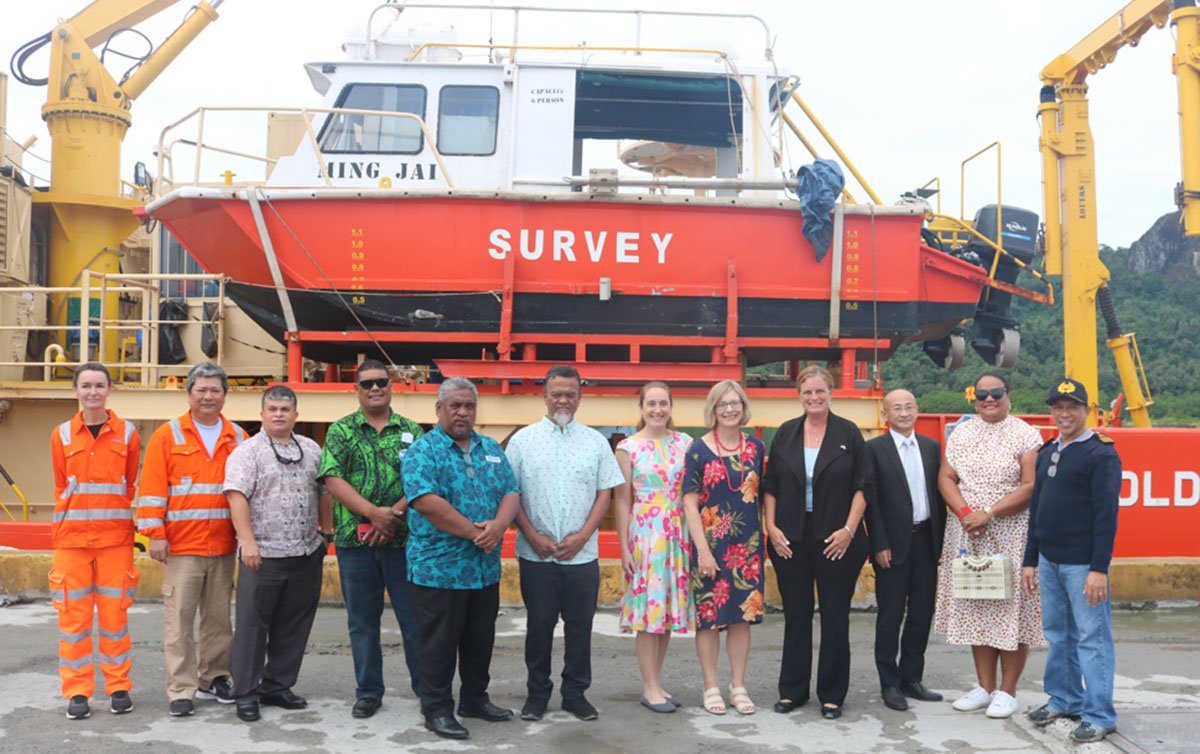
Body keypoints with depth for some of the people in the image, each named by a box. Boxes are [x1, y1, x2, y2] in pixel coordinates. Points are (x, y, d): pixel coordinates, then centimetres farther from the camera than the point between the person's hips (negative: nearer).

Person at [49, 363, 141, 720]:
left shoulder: (126, 433, 2)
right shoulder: (62, 435, 5)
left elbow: (130, 485, 7)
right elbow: (61, 488, 11)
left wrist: (120, 519, 6)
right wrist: (63, 527, 9)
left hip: (115, 537, -1)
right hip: (71, 537, 1)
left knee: (114, 613, 3)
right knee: (73, 615, 3)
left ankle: (118, 687, 15)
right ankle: (77, 692, 13)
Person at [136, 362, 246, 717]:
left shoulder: (237, 437, 10)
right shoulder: (167, 435, 1)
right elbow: (152, 487, -3)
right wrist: (155, 534, -9)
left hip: (223, 545, 3)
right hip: (181, 544, -3)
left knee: (219, 617, 11)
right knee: (179, 618, -2)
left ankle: (213, 678, 25)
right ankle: (181, 690, 4)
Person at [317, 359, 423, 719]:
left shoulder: (412, 431, 7)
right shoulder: (341, 430, 5)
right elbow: (333, 479, -6)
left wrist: (395, 513, -17)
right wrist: (374, 512, -18)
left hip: (403, 539, 0)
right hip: (354, 540, 0)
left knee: (415, 618, 3)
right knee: (362, 621, 9)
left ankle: (426, 689, 15)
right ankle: (368, 692, 22)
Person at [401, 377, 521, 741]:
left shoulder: (491, 449, 12)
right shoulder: (423, 449, -8)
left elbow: (511, 494, 6)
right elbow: (427, 502, -20)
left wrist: (497, 526, -15)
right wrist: (474, 532, -17)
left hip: (486, 567, 6)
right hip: (439, 566, -6)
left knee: (481, 640, 16)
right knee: (439, 643, 3)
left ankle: (475, 699, 31)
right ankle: (437, 709, 16)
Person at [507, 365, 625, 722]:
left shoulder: (595, 441, 6)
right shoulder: (523, 439, 2)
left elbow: (604, 493, 5)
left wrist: (582, 536, -6)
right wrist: (533, 536, -8)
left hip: (582, 554, 1)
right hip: (536, 554, -1)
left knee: (580, 625, 7)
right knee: (539, 624, 7)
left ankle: (575, 693, 20)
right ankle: (537, 692, 20)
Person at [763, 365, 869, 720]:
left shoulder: (848, 433, 0)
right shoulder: (785, 433, 6)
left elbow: (861, 487, -2)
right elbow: (770, 486, 7)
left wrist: (849, 529, -11)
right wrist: (771, 527, -2)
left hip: (836, 540, -2)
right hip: (790, 539, 2)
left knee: (835, 617, 6)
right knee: (795, 615, 10)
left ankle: (832, 694, 17)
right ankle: (792, 690, 21)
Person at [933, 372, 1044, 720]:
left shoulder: (1025, 435, -3)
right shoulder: (961, 434, 9)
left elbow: (1030, 486, -11)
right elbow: (945, 478, 5)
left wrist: (989, 513, -17)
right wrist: (965, 512, -11)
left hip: (1011, 534, -4)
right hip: (967, 535, 4)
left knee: (1011, 609, -1)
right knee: (975, 608, 8)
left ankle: (1007, 691, 10)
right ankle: (985, 687, 19)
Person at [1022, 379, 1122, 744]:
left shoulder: (1101, 454, -9)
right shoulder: (1047, 453, 13)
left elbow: (1107, 514, -15)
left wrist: (1099, 568, -19)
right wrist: (1031, 560, 15)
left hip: (1083, 563, -7)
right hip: (1049, 561, 7)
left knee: (1092, 638, 0)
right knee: (1057, 634, 15)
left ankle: (1099, 716, 8)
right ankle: (1064, 700, 28)